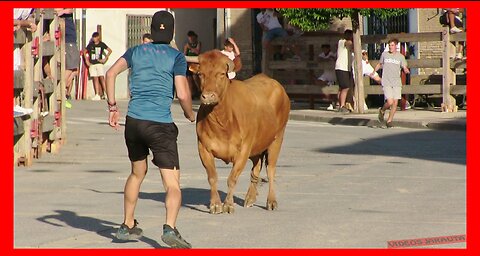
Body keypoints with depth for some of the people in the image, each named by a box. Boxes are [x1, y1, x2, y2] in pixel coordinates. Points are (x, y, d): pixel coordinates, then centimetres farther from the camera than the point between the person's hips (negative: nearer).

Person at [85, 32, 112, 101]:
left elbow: (110, 50, 2)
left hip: (99, 63, -3)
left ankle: (105, 94, -11)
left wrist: (105, 59, -4)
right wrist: (87, 61, 5)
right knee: (95, 79, 0)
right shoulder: (90, 45, 8)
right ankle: (97, 95, 0)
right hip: (92, 64, 3)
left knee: (101, 78, -11)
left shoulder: (101, 44, 1)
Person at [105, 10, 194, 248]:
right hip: (161, 124, -5)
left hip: (134, 121, 5)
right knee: (172, 183, -5)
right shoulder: (176, 57, -1)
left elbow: (111, 73, 0)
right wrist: (190, 115, 10)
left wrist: (112, 107, 5)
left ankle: (127, 226, 32)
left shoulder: (136, 51, 12)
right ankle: (170, 227, -27)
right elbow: (182, 94, -9)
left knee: (137, 173, 26)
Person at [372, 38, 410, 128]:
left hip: (397, 82, 1)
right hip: (386, 82, -1)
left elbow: (404, 68, 0)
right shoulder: (384, 54, 8)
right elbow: (380, 64, 25)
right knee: (390, 102, -15)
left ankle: (389, 120, 13)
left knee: (395, 103, -2)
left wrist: (406, 70, -21)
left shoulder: (400, 56, 6)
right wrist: (373, 72, 23)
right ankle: (382, 111, 16)